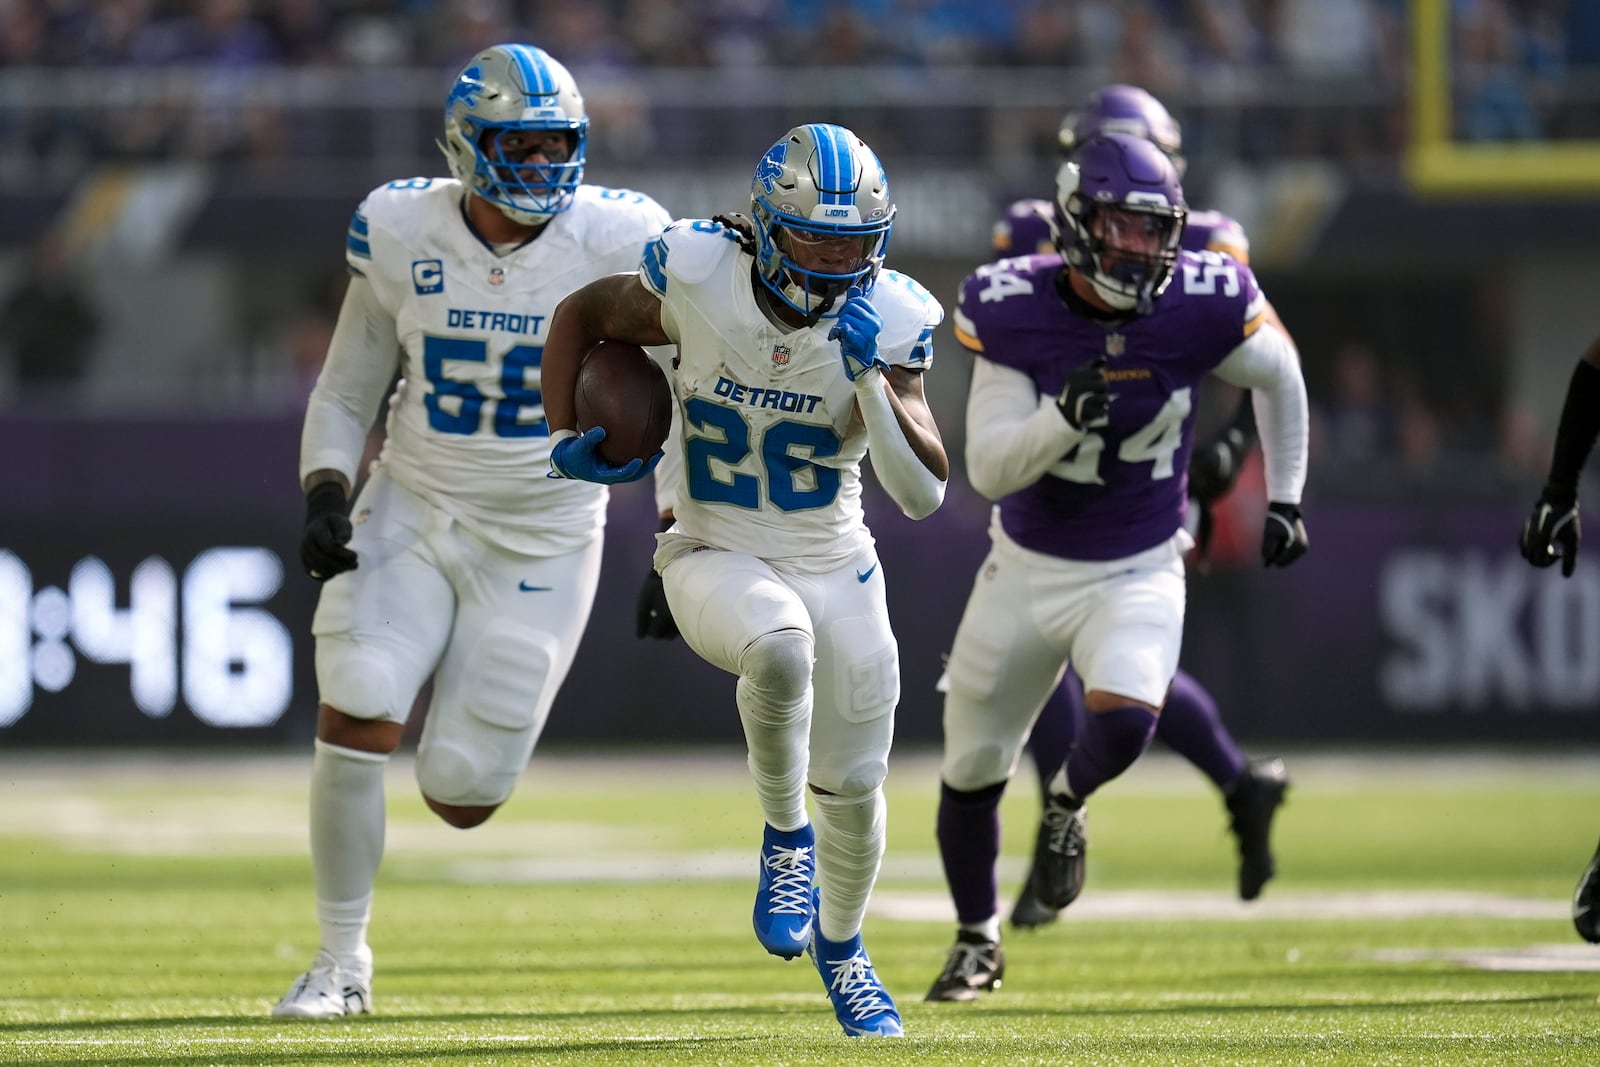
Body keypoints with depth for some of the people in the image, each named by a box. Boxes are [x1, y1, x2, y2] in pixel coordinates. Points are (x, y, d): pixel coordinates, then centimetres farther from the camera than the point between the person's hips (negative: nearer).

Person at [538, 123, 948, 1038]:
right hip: (714, 560, -2)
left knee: (853, 788, 10)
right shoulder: (697, 282, -18)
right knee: (780, 648, -37)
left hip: (836, 568, 2)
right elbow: (583, 316, 4)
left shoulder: (889, 322, -15)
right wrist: (566, 437, -4)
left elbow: (925, 493, -20)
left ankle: (841, 951, 41)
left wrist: (872, 377, -30)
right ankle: (785, 835, -10)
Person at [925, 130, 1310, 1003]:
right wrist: (1064, 415, -35)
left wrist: (1284, 498, 8)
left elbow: (1279, 375, 5)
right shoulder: (1012, 310, -18)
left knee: (1123, 721, -29)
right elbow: (988, 468, -18)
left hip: (1138, 572, -1)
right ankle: (977, 939, 38)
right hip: (1025, 569, 1)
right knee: (971, 769, 11)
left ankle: (1066, 805, 9)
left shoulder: (1200, 306, -17)